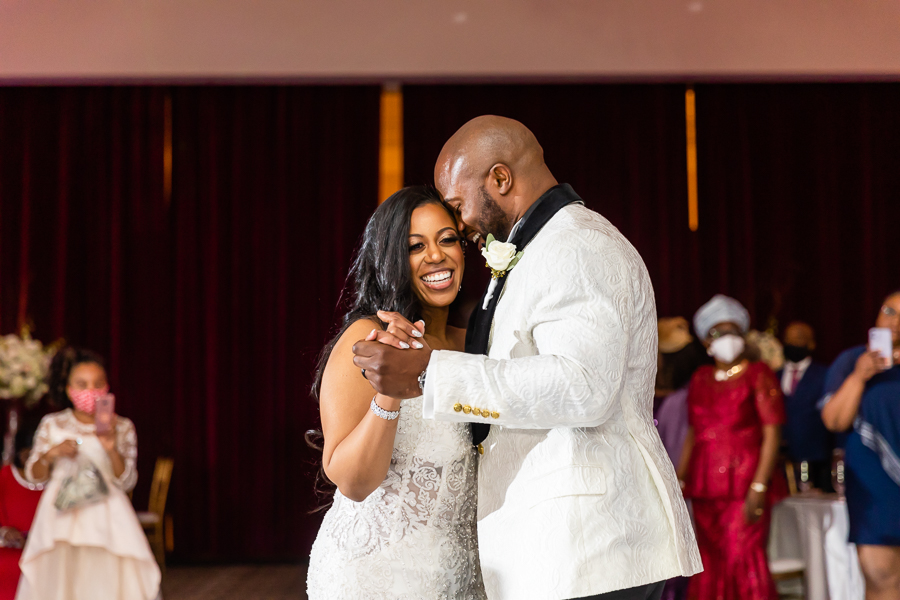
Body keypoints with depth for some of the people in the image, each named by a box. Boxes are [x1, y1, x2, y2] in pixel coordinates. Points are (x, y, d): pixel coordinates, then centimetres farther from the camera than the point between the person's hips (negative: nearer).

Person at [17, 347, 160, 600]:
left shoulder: (122, 428, 1)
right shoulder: (51, 425, 5)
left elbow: (127, 482, -4)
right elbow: (34, 476, 10)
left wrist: (112, 449, -19)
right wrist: (51, 454, -9)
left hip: (105, 517, -1)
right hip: (61, 517, 1)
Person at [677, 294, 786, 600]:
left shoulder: (757, 374, 0)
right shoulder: (700, 379, 15)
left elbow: (772, 434, -6)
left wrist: (759, 486, -15)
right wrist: (679, 480, 12)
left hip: (744, 482, -5)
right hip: (705, 485, 5)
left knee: (744, 562, -12)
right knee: (711, 565, 6)